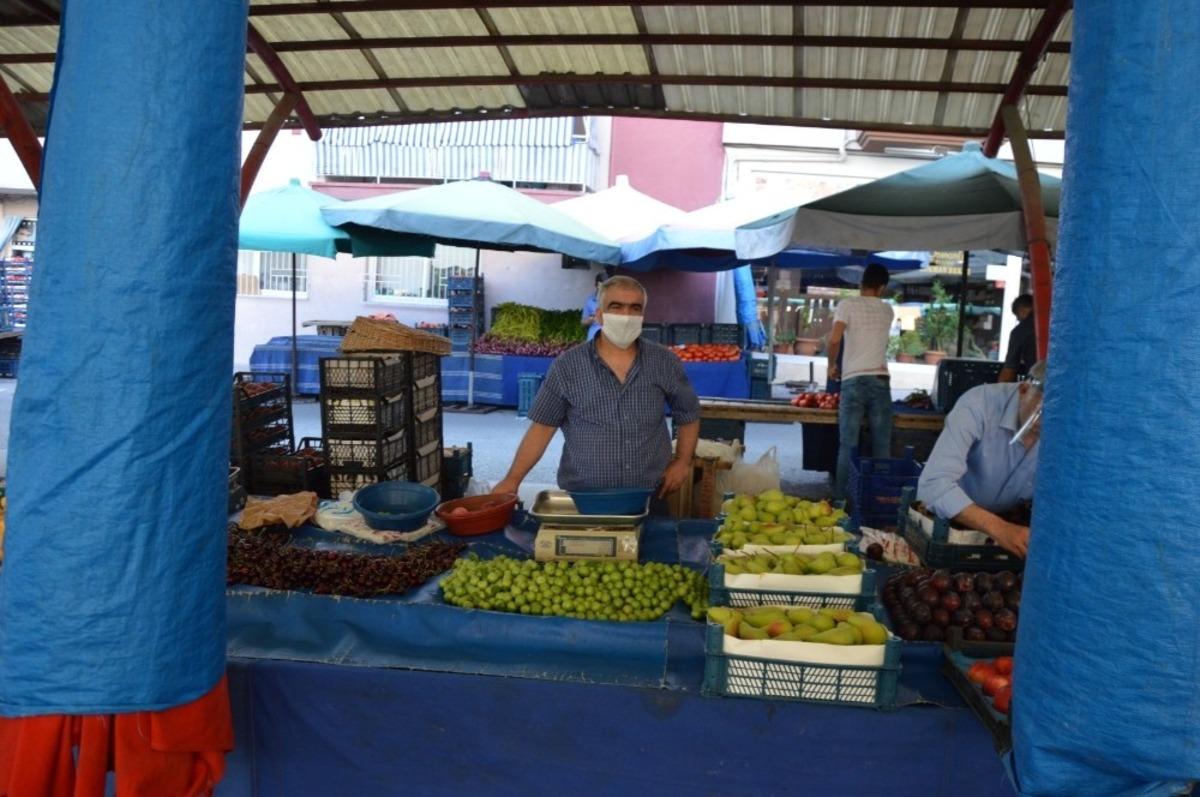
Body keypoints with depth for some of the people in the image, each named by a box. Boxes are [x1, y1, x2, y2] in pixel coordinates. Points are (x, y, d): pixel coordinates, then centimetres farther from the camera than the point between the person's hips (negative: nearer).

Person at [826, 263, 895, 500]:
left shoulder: (847, 304, 1)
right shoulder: (887, 310, 14)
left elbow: (835, 339, -11)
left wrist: (832, 365, 5)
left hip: (854, 381, -2)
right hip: (880, 380, 3)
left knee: (848, 445, -1)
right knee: (882, 445, 6)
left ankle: (842, 498, 0)